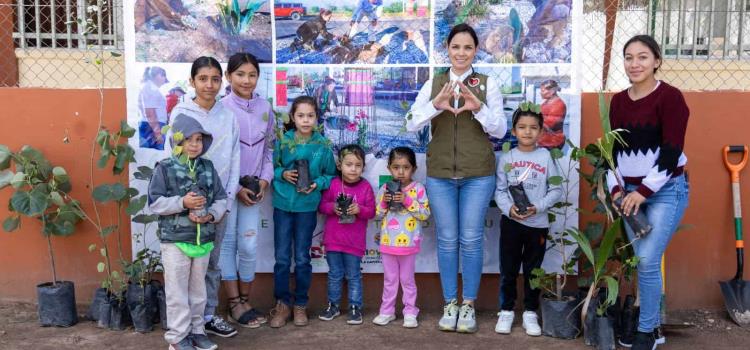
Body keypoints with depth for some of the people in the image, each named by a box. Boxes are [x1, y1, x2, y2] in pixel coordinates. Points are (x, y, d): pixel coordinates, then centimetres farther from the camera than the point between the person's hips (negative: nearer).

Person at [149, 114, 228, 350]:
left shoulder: (208, 168, 4)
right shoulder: (164, 169, -7)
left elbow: (221, 199, 6)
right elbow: (154, 203, -10)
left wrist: (210, 215, -12)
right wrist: (182, 202, -21)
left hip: (203, 239, 4)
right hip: (175, 240, -4)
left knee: (198, 289, 15)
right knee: (177, 291, 4)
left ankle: (196, 330, 28)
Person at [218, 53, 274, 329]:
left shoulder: (265, 107, 4)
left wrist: (265, 179, -1)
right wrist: (236, 188, -11)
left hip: (253, 187, 4)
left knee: (249, 246, 5)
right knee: (228, 243, 3)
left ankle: (245, 301, 20)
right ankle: (235, 305, 14)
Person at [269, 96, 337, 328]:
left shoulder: (323, 145, -4)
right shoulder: (282, 141, -2)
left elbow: (331, 175, 4)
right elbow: (271, 168, 6)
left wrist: (317, 183, -14)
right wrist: (283, 174, -14)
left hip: (307, 207, -1)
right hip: (282, 204, 1)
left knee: (302, 259, 9)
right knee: (282, 258, 6)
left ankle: (300, 304, 24)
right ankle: (282, 303, 21)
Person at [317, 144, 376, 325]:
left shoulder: (366, 187, -4)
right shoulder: (332, 184, -2)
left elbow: (371, 211, -3)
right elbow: (322, 205, 2)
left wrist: (359, 209, -21)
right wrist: (332, 208, -17)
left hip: (354, 242, -1)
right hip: (333, 239, 1)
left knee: (353, 276, 8)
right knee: (334, 274, 14)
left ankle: (355, 307, 19)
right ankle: (333, 305, 27)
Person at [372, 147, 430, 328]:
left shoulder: (418, 189, -7)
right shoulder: (384, 189, 2)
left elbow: (425, 214, -13)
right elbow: (377, 214, 5)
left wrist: (407, 201, -20)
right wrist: (384, 203, -14)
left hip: (408, 243, -3)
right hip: (388, 243, 3)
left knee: (407, 279, 9)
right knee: (389, 279, 14)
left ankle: (410, 312, 20)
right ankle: (387, 311, 24)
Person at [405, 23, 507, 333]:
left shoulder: (489, 84, 2)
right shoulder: (433, 84, 5)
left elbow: (500, 130, -3)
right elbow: (411, 125, -4)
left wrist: (479, 108, -20)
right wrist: (436, 105, -21)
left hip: (478, 174, -1)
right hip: (440, 174, 1)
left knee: (471, 239, 3)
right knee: (447, 240, 7)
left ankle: (469, 305, 16)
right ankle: (450, 304, 19)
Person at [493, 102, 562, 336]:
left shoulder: (546, 157, -1)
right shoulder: (507, 158, 1)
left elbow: (556, 189, -3)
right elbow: (499, 190, 0)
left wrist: (538, 207, -16)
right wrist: (509, 208, -17)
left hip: (538, 223, 0)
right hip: (510, 221, 0)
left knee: (533, 271, 10)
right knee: (508, 270, 7)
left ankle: (530, 313, 22)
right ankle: (506, 311, 20)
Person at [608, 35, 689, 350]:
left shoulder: (670, 97, -10)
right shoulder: (618, 101, 8)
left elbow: (671, 152, -15)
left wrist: (644, 191, -16)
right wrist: (616, 188, 0)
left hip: (665, 190, -5)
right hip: (630, 191, 6)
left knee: (647, 261, -10)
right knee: (643, 262, 9)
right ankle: (653, 325, 24)